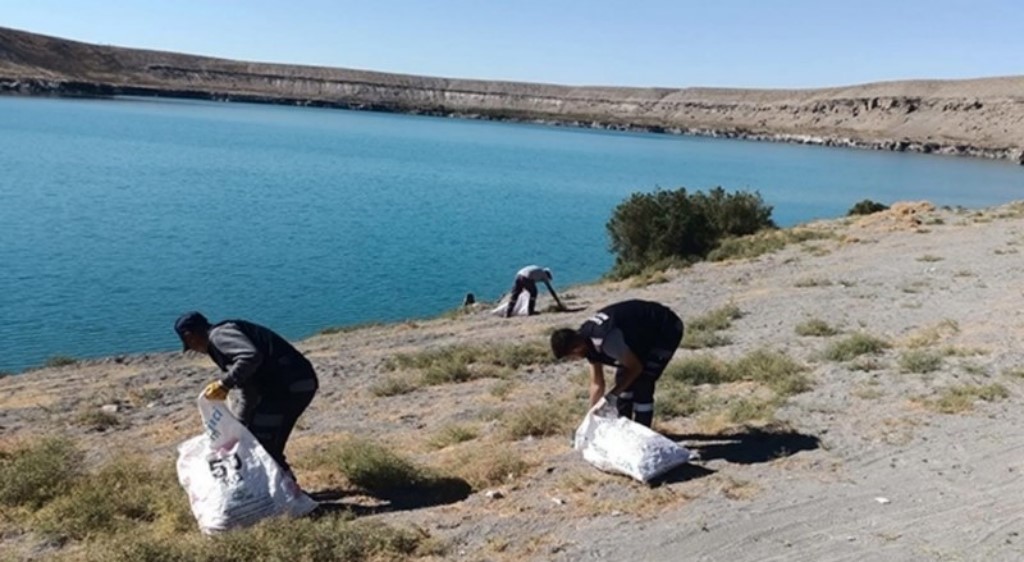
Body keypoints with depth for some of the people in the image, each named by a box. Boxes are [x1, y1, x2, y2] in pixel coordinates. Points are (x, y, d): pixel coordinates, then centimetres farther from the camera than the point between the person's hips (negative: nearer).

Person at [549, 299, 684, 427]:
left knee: (641, 383, -13)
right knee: (623, 378, 8)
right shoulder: (588, 340, -4)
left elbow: (636, 368, -21)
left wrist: (613, 394, -18)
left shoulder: (605, 339, -34)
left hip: (667, 329, -9)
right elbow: (597, 384, 4)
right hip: (647, 330, 9)